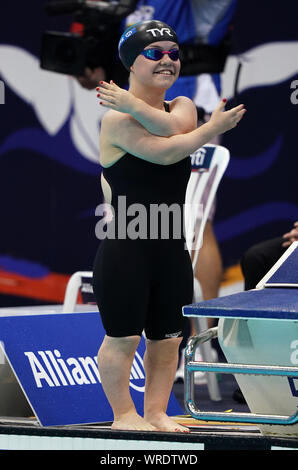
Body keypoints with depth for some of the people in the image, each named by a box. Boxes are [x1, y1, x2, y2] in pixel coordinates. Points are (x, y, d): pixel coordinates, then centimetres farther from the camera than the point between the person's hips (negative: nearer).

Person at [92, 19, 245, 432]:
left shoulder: (181, 106, 12)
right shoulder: (117, 119, -10)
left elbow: (173, 126, -13)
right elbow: (166, 151, -21)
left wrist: (132, 103, -15)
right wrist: (215, 127, -10)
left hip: (171, 248, 7)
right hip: (125, 248, -7)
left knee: (167, 338, 10)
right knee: (123, 337, -2)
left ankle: (157, 411, 20)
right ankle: (123, 414, 9)